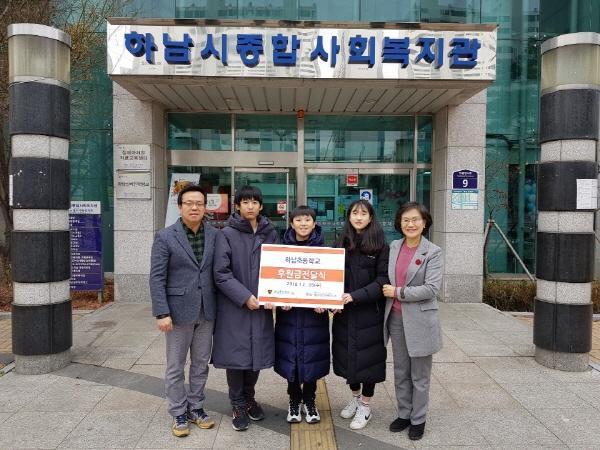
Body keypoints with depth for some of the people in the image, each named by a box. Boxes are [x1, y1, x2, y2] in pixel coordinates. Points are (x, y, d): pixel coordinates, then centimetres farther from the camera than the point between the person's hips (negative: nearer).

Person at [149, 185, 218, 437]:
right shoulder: (165, 237, -7)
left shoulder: (215, 235, 1)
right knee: (175, 367, 9)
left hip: (206, 311, 3)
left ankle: (195, 407, 32)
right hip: (178, 310, -3)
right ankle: (179, 413, 26)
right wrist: (162, 313, -15)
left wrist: (220, 306, 0)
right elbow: (157, 278, -9)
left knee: (201, 364, 15)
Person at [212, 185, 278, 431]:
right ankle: (238, 405, 25)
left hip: (262, 307, 3)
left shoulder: (270, 233, 5)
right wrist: (245, 296, -18)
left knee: (257, 354, 12)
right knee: (236, 355, 4)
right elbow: (221, 273, -11)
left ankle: (249, 398, 34)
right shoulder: (227, 234, -6)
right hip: (234, 307, -3)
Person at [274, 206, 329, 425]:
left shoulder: (323, 250, 0)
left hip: (315, 312, 0)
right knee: (290, 356, 6)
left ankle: (309, 401, 27)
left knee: (312, 356, 7)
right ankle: (294, 401, 26)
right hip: (288, 312, 1)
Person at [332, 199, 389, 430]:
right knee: (348, 355, 13)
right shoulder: (341, 244, 6)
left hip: (369, 313, -3)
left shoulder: (381, 246, -5)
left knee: (367, 356, 4)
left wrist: (355, 296, -21)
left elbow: (383, 280, -11)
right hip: (344, 313, 3)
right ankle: (355, 397, 36)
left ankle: (365, 406, 24)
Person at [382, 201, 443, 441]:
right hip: (396, 318, 5)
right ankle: (404, 414, 33)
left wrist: (398, 292, -15)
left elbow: (431, 288, -17)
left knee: (419, 375, 10)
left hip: (419, 320, -4)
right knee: (401, 372, 17)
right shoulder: (393, 247, 4)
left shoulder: (433, 252, -10)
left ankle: (418, 420, 27)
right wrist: (387, 292, 1)